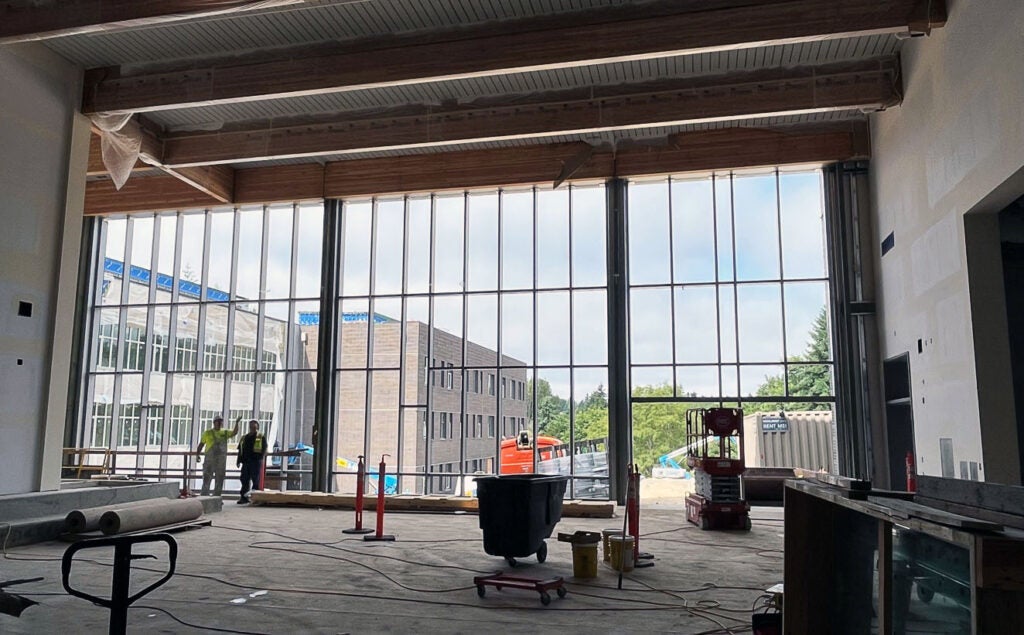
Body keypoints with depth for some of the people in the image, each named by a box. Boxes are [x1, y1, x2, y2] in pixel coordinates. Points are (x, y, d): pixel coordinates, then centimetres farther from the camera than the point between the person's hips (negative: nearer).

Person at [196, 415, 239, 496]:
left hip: (221, 460, 3)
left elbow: (235, 432, -7)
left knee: (219, 480, 7)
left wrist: (236, 423, -20)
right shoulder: (208, 433, 4)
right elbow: (201, 445, 6)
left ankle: (217, 497, 15)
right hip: (210, 459, -3)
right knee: (207, 479, -4)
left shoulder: (225, 433, 9)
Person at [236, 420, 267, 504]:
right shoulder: (244, 438, 18)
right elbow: (240, 451, 17)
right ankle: (244, 497, 8)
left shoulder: (261, 437, 4)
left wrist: (259, 457, -15)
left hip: (256, 462, -5)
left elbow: (264, 449, -2)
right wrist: (239, 461, 7)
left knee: (256, 480, -5)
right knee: (244, 479, 4)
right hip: (246, 462, 5)